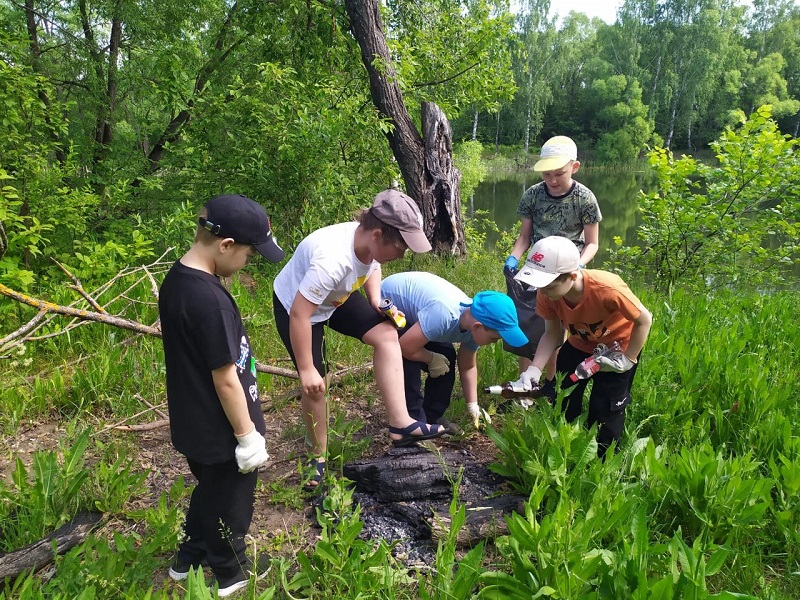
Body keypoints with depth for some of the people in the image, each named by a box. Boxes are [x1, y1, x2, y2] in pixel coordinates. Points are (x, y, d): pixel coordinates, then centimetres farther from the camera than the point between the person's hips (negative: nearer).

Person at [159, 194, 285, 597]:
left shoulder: (177, 278, -2)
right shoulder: (210, 300, -32)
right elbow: (226, 380, -26)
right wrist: (247, 436, -15)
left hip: (193, 424, 9)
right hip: (221, 431, -9)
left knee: (209, 490, 30)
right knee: (230, 502, 16)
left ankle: (189, 557, 50)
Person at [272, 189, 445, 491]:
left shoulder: (371, 243, -19)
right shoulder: (333, 259, -42)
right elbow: (299, 314, -37)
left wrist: (376, 301, -9)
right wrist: (306, 370, -29)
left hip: (337, 297, 7)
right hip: (295, 305, -7)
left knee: (386, 334, -11)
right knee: (315, 383, -6)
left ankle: (400, 423, -7)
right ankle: (318, 456, 19)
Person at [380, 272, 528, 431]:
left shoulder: (474, 322, -14)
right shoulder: (443, 316, -42)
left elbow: (467, 367, 0)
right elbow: (406, 347, -35)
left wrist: (473, 405, -4)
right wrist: (433, 359, -17)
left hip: (413, 306, 8)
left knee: (446, 359, 1)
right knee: (410, 365, -21)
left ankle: (432, 417, 14)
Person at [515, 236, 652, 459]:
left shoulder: (607, 289, -41)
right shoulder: (547, 294, -27)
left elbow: (644, 320, -24)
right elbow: (552, 334, -15)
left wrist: (628, 359, -19)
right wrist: (534, 369, -28)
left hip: (619, 348, -4)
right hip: (579, 346, 4)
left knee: (605, 412, 1)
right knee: (561, 402, 7)